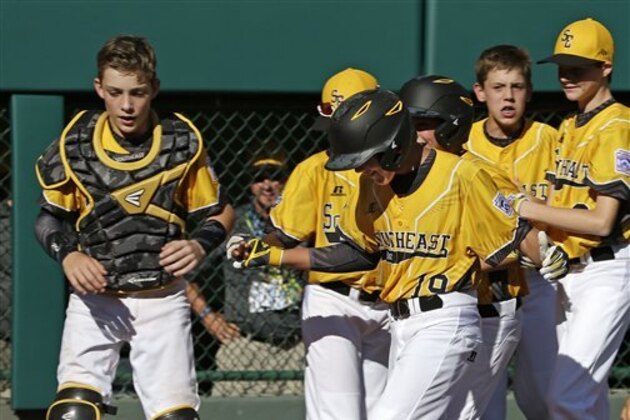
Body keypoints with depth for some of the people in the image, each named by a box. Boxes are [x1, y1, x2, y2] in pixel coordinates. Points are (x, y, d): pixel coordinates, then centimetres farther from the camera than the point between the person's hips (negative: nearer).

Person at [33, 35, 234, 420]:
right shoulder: (76, 143, -5)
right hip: (95, 298, 0)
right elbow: (49, 217, 7)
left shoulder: (182, 143, -6)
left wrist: (200, 246, -15)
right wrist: (68, 255, -13)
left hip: (162, 300, 0)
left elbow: (221, 212, 6)